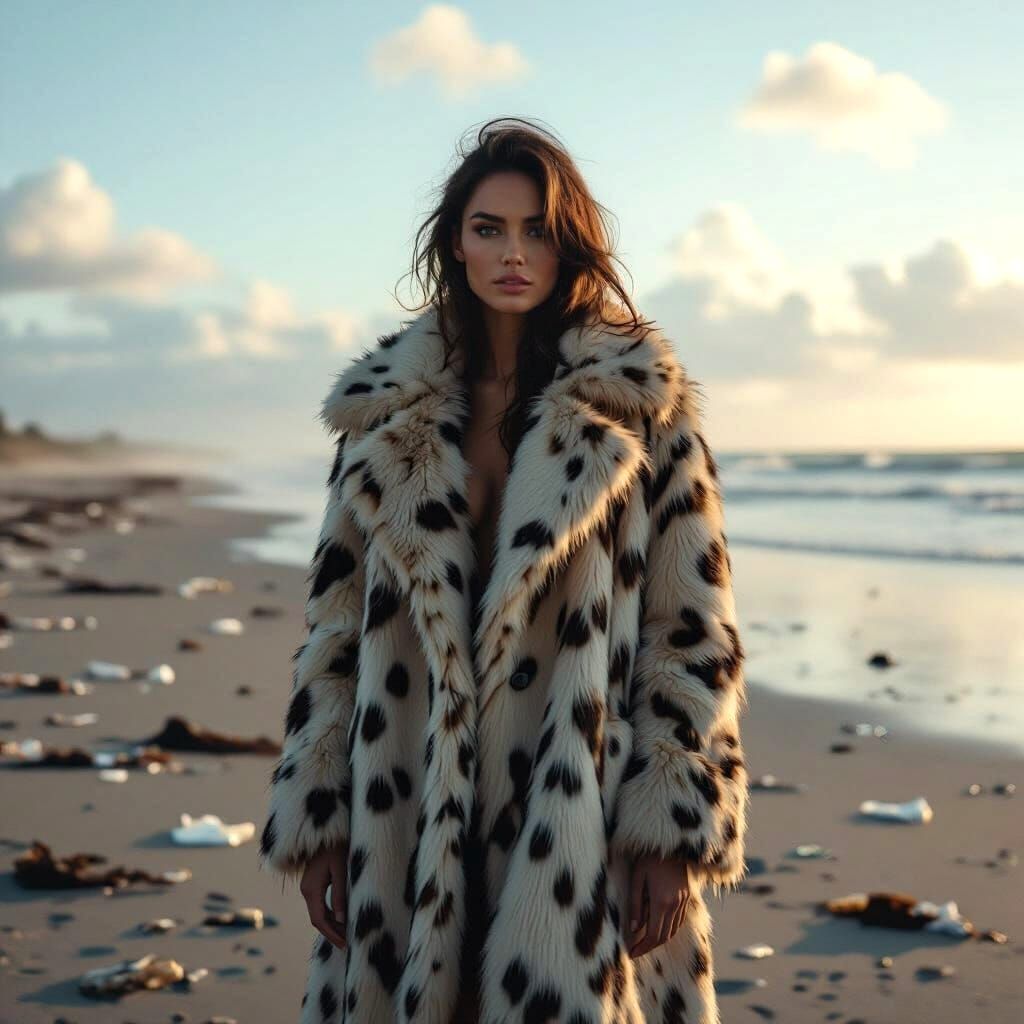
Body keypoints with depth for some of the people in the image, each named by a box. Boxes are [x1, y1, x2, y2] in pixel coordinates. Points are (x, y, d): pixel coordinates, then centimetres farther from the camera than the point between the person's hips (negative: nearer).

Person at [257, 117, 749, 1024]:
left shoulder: (641, 404, 0)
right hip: (407, 819, 3)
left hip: (579, 822, -2)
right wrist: (315, 821, 4)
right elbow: (336, 623, 9)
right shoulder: (386, 412, 8)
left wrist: (673, 827, -8)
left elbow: (695, 629, -2)